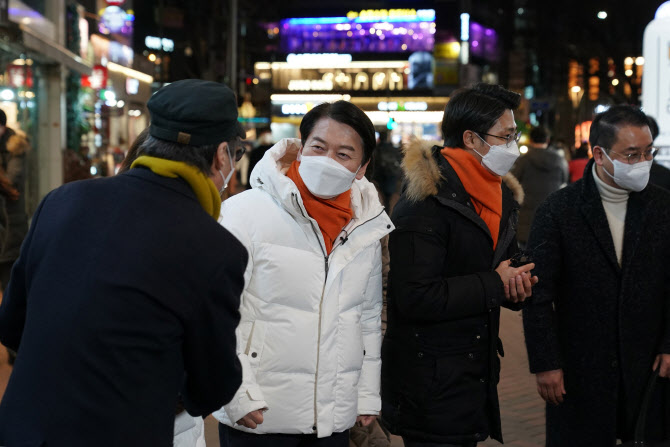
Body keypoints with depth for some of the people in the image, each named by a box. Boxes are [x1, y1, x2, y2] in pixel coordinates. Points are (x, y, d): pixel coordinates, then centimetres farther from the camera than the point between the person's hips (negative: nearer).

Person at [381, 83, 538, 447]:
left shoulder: (501, 195, 11)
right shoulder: (425, 202, -19)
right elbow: (415, 298, -26)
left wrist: (515, 283, -1)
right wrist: (495, 284, -18)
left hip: (477, 372, 9)